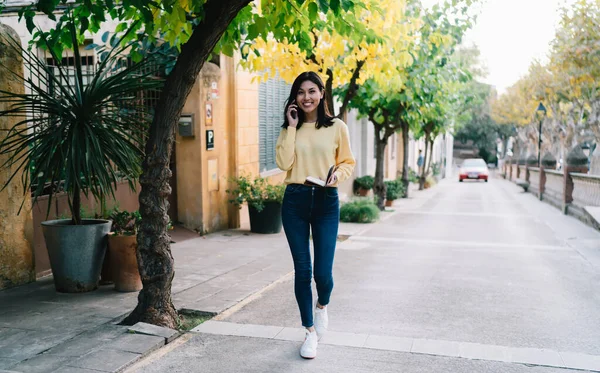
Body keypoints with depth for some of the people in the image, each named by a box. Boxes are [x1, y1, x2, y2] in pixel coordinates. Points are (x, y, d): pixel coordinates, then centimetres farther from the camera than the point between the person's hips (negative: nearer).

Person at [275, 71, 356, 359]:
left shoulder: (337, 127, 2)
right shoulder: (290, 128, 8)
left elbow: (348, 162, 8)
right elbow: (284, 163, -7)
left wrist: (338, 174, -13)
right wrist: (292, 127, -6)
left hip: (326, 202, -1)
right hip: (295, 201, 2)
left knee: (323, 272, -5)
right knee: (302, 271, 4)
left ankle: (322, 306, 32)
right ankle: (310, 331, 21)